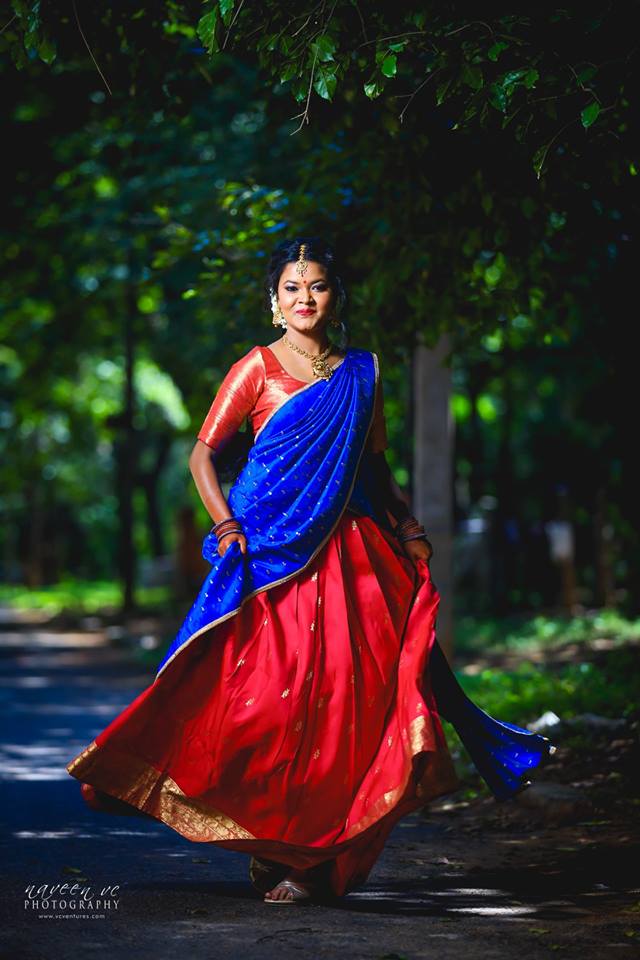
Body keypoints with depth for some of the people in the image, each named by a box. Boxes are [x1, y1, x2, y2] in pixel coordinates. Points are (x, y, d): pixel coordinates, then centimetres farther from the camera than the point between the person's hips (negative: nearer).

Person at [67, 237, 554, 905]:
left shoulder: (362, 372, 14)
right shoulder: (258, 368, 2)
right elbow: (204, 454, -1)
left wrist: (409, 530, 9)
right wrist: (226, 527, -14)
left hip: (350, 555, 4)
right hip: (271, 551, -3)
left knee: (346, 695, -3)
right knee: (270, 692, -9)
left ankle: (316, 854, 5)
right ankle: (270, 851, 2)